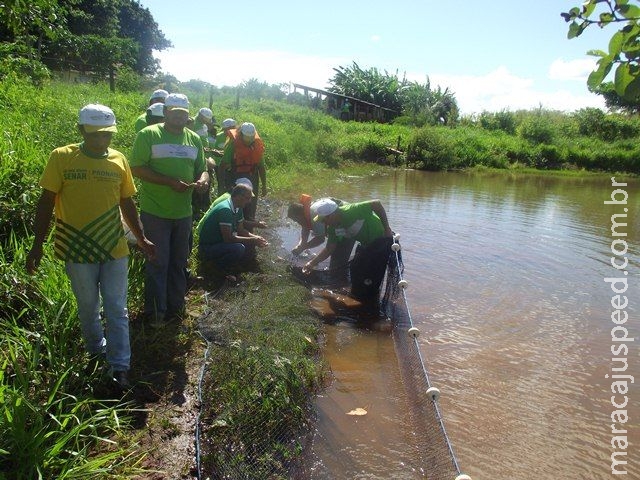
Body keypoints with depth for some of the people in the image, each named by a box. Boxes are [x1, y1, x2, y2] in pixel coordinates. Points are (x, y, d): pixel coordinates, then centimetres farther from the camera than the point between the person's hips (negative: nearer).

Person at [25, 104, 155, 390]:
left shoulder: (118, 160, 3)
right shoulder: (61, 158, -5)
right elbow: (46, 202, -2)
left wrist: (141, 239, 13)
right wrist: (37, 245, -4)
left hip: (115, 248, 2)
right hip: (78, 249, -1)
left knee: (116, 309, 4)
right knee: (88, 307, 15)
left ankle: (120, 367, 11)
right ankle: (96, 350, 38)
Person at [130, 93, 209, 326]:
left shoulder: (194, 139, 10)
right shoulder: (148, 134, -6)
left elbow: (202, 169, 16)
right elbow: (137, 168, -13)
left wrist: (203, 180, -9)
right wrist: (170, 182, -22)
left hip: (184, 212, 5)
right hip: (155, 211, -5)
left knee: (179, 263, 16)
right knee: (157, 263, 2)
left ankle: (175, 307, 31)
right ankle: (155, 313, 16)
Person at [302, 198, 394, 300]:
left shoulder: (351, 211, -31)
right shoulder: (332, 228, -6)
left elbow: (377, 204, -28)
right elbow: (329, 249, 1)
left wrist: (386, 229, -23)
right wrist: (312, 263, -4)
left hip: (382, 240, -8)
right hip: (366, 244, 8)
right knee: (354, 268, 12)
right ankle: (356, 294, 31)